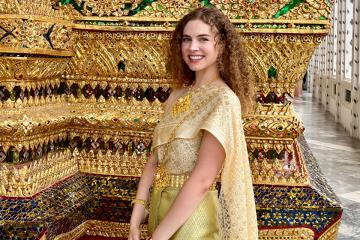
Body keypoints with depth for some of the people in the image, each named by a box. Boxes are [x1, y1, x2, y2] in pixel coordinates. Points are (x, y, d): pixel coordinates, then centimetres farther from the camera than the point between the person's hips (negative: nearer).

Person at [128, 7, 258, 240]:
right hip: (162, 209, 6)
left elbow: (202, 179, -23)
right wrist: (136, 220, -5)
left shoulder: (223, 100, -18)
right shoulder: (177, 96, 4)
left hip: (192, 217, -6)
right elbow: (155, 159, 2)